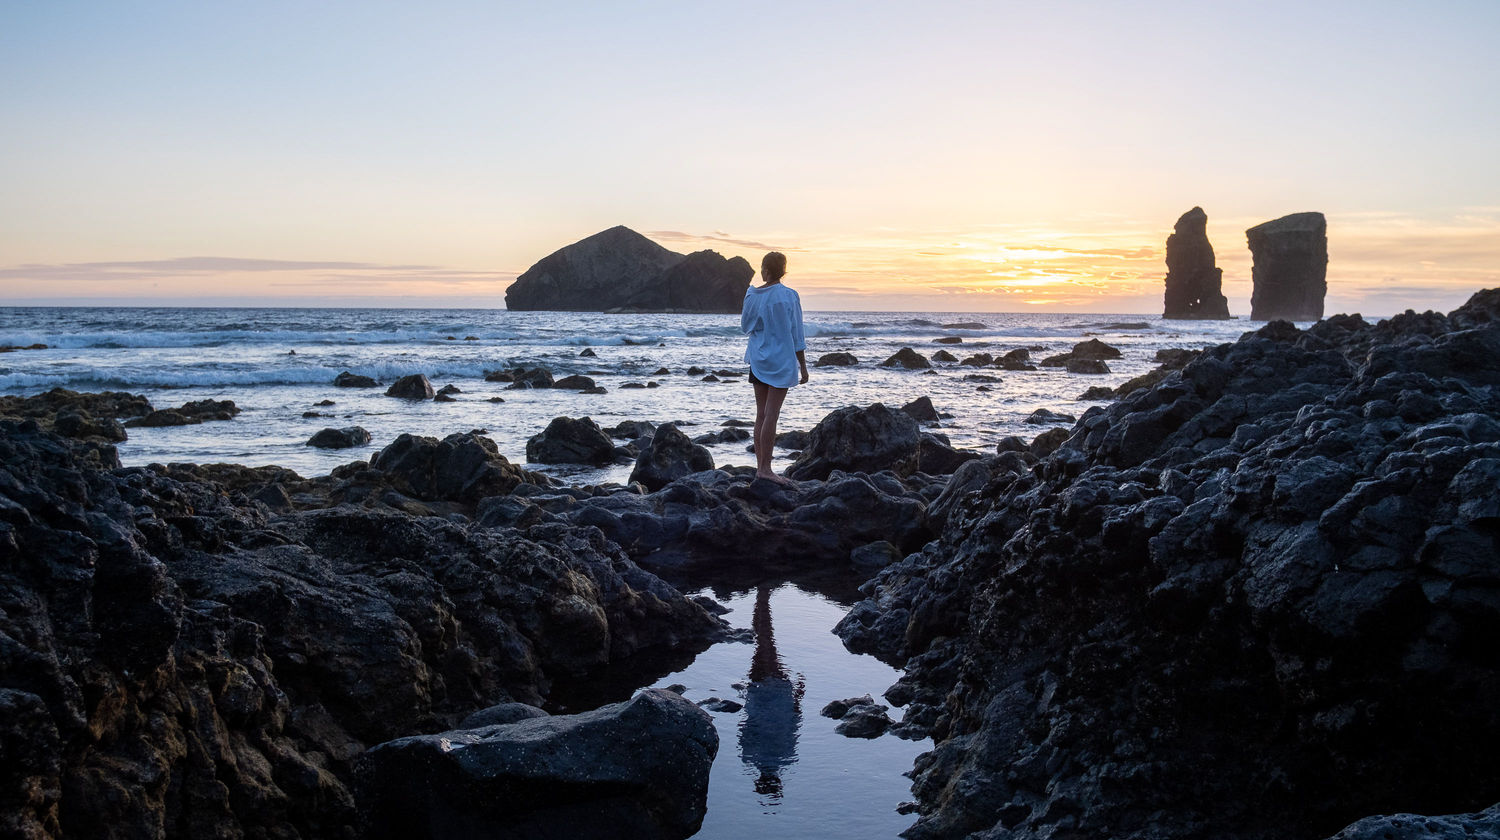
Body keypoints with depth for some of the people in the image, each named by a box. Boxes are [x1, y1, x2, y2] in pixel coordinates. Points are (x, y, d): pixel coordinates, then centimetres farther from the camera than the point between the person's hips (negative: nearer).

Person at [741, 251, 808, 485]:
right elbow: (795, 335, -9)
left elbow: (745, 326, 14)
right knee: (771, 415, -6)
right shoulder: (788, 296, -11)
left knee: (761, 413, 10)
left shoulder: (751, 294, 2)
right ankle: (765, 469, -6)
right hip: (781, 360, -5)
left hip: (758, 359, 5)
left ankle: (760, 466, 13)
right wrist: (803, 366, -3)